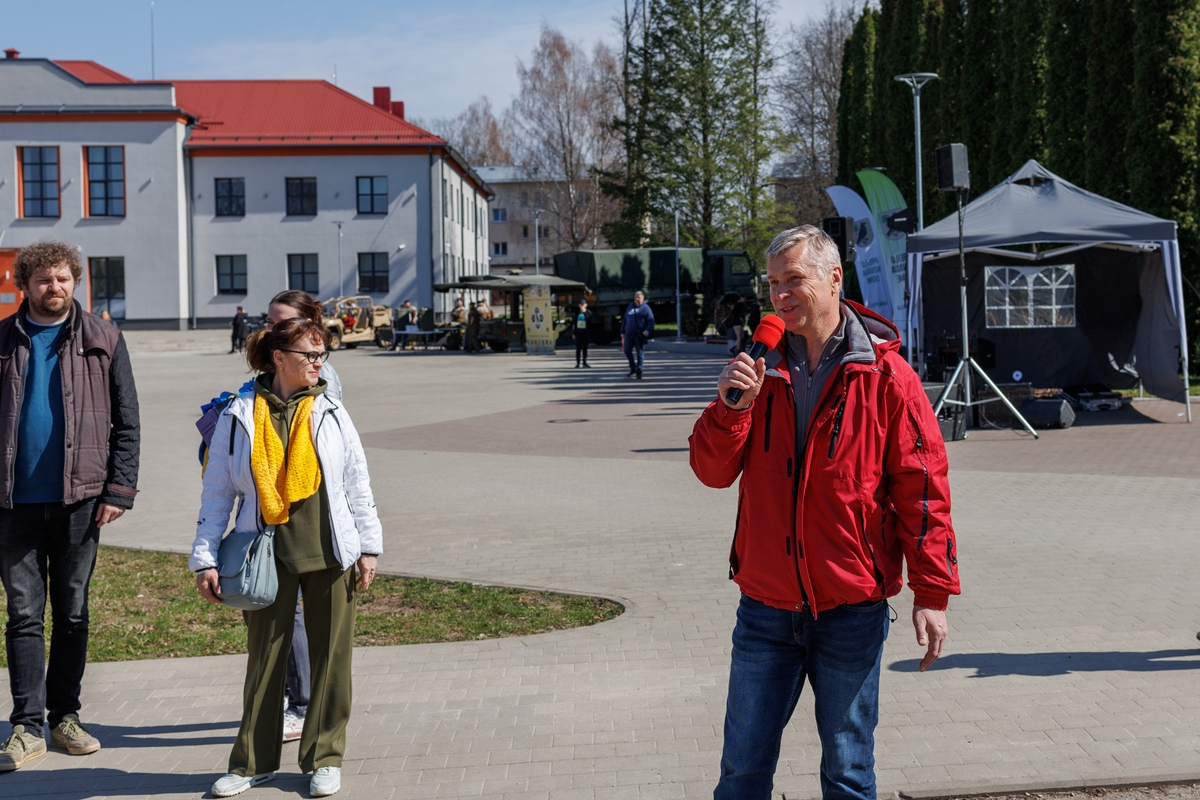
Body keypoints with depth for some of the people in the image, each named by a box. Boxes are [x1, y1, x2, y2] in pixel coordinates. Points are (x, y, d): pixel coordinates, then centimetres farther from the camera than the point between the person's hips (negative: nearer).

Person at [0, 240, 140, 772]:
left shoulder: (103, 340, 4)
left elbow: (127, 423, 2)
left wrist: (119, 490, -6)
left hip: (79, 498, 0)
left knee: (72, 613, 9)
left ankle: (64, 716, 20)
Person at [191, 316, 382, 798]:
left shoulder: (329, 413, 5)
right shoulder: (239, 417, 0)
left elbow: (357, 483, 8)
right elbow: (217, 493, 3)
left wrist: (368, 546, 5)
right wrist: (205, 560, -1)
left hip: (330, 555, 1)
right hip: (267, 556, -1)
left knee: (331, 656, 7)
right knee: (264, 658, 8)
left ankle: (324, 759, 22)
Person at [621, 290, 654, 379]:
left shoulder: (645, 308, 0)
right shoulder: (630, 307, 15)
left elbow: (651, 320, -7)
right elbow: (624, 320, 20)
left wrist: (648, 330, -23)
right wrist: (622, 332, 16)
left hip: (640, 335, -5)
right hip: (629, 334, 5)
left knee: (639, 352, -2)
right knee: (627, 351, 3)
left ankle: (639, 372, 3)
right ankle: (633, 369, 20)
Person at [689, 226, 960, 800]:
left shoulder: (884, 376, -6)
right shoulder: (761, 371, 6)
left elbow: (921, 488, -6)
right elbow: (712, 472, 4)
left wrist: (932, 592, -9)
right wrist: (731, 407, -14)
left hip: (851, 614, -3)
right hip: (764, 607, 3)